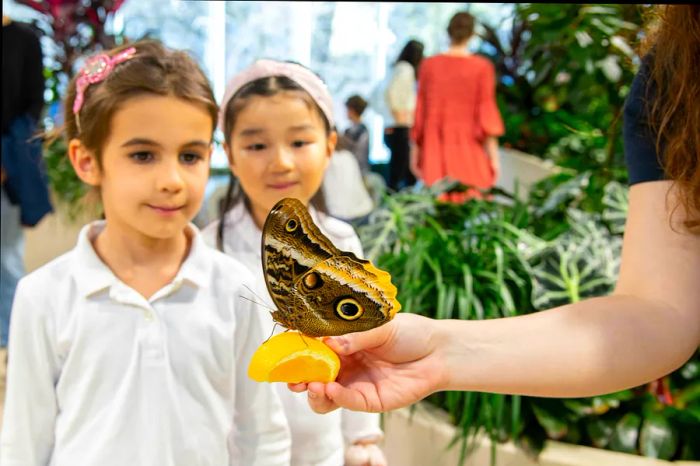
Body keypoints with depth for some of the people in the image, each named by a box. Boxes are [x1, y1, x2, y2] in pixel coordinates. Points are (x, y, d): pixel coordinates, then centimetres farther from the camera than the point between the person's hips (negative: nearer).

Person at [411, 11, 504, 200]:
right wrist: (494, 156, -7)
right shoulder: (482, 67, -5)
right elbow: (486, 112, -9)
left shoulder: (429, 65, 1)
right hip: (470, 149, -2)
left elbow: (421, 111, 3)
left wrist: (415, 151, 10)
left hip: (436, 149, 2)